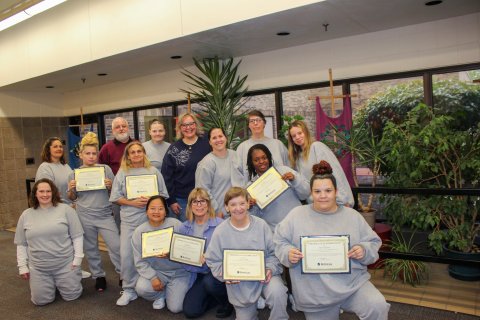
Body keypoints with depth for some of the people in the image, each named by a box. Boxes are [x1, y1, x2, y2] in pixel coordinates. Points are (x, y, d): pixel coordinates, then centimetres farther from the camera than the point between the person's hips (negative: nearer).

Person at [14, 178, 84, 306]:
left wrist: (77, 258, -8)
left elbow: (77, 236, -4)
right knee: (41, 300, 0)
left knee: (71, 296, 0)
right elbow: (21, 244, 9)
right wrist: (22, 266, 4)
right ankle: (50, 284, 30)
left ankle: (73, 276, 30)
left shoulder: (66, 209, -5)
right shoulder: (26, 215, 4)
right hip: (38, 267, 2)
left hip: (65, 264, -2)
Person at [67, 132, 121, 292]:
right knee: (90, 248, 11)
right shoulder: (74, 173, 2)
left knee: (116, 246, -4)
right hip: (84, 216, 1)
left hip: (105, 215, -1)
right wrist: (71, 189, -9)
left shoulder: (105, 169, -1)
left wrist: (110, 186, -14)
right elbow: (73, 198, 11)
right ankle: (98, 276, 28)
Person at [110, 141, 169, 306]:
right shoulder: (122, 172, 5)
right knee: (126, 254, -1)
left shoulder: (153, 171, 5)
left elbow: (163, 194, 5)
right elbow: (116, 197, 2)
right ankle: (129, 290, 15)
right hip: (129, 220, 1)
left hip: (150, 218, 0)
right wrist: (132, 202, -13)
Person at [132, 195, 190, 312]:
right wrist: (153, 277, -18)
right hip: (156, 271, 2)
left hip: (178, 271, -2)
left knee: (176, 308, -11)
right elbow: (140, 262, -5)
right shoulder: (139, 232, -6)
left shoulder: (176, 224, -13)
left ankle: (169, 291, 25)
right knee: (141, 288, -27)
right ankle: (161, 295, 9)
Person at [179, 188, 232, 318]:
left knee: (209, 281, -36)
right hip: (198, 275, 5)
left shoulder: (220, 225, -12)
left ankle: (226, 301, 0)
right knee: (190, 311, -8)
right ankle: (217, 295, 21)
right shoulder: (184, 228, 5)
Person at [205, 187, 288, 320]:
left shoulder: (261, 225, -6)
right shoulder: (220, 232, -7)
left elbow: (273, 253, -1)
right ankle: (250, 308, 43)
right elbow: (213, 261, -2)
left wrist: (270, 269, -19)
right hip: (238, 283, 1)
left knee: (277, 293, -31)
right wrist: (225, 274, -18)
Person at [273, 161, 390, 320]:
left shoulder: (353, 216, 4)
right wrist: (288, 253, -15)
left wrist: (364, 250, -12)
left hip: (353, 283, 0)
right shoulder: (297, 215, -1)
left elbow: (373, 242, 10)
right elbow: (279, 241, 5)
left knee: (378, 307, -23)